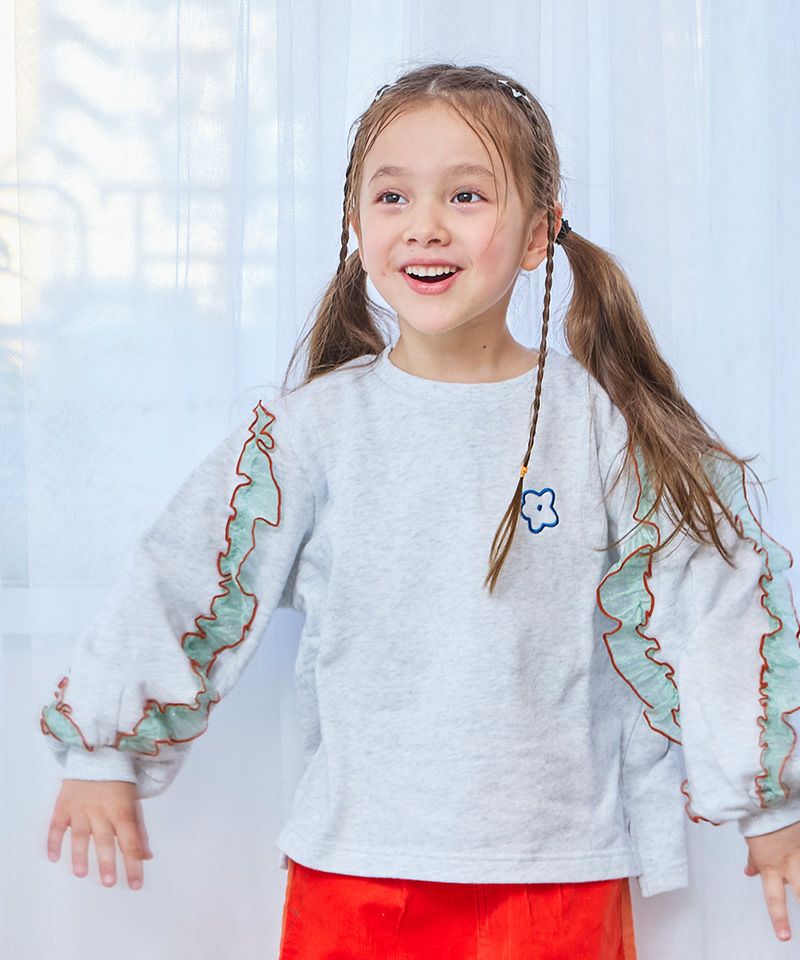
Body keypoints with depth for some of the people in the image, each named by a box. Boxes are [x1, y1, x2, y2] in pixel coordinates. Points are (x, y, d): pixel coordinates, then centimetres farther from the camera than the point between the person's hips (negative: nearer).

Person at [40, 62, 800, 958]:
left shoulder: (606, 425, -3)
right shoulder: (316, 426, -3)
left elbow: (713, 599, 2)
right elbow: (185, 580, 3)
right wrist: (105, 751, 7)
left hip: (559, 873, 0)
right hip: (351, 867, 1)